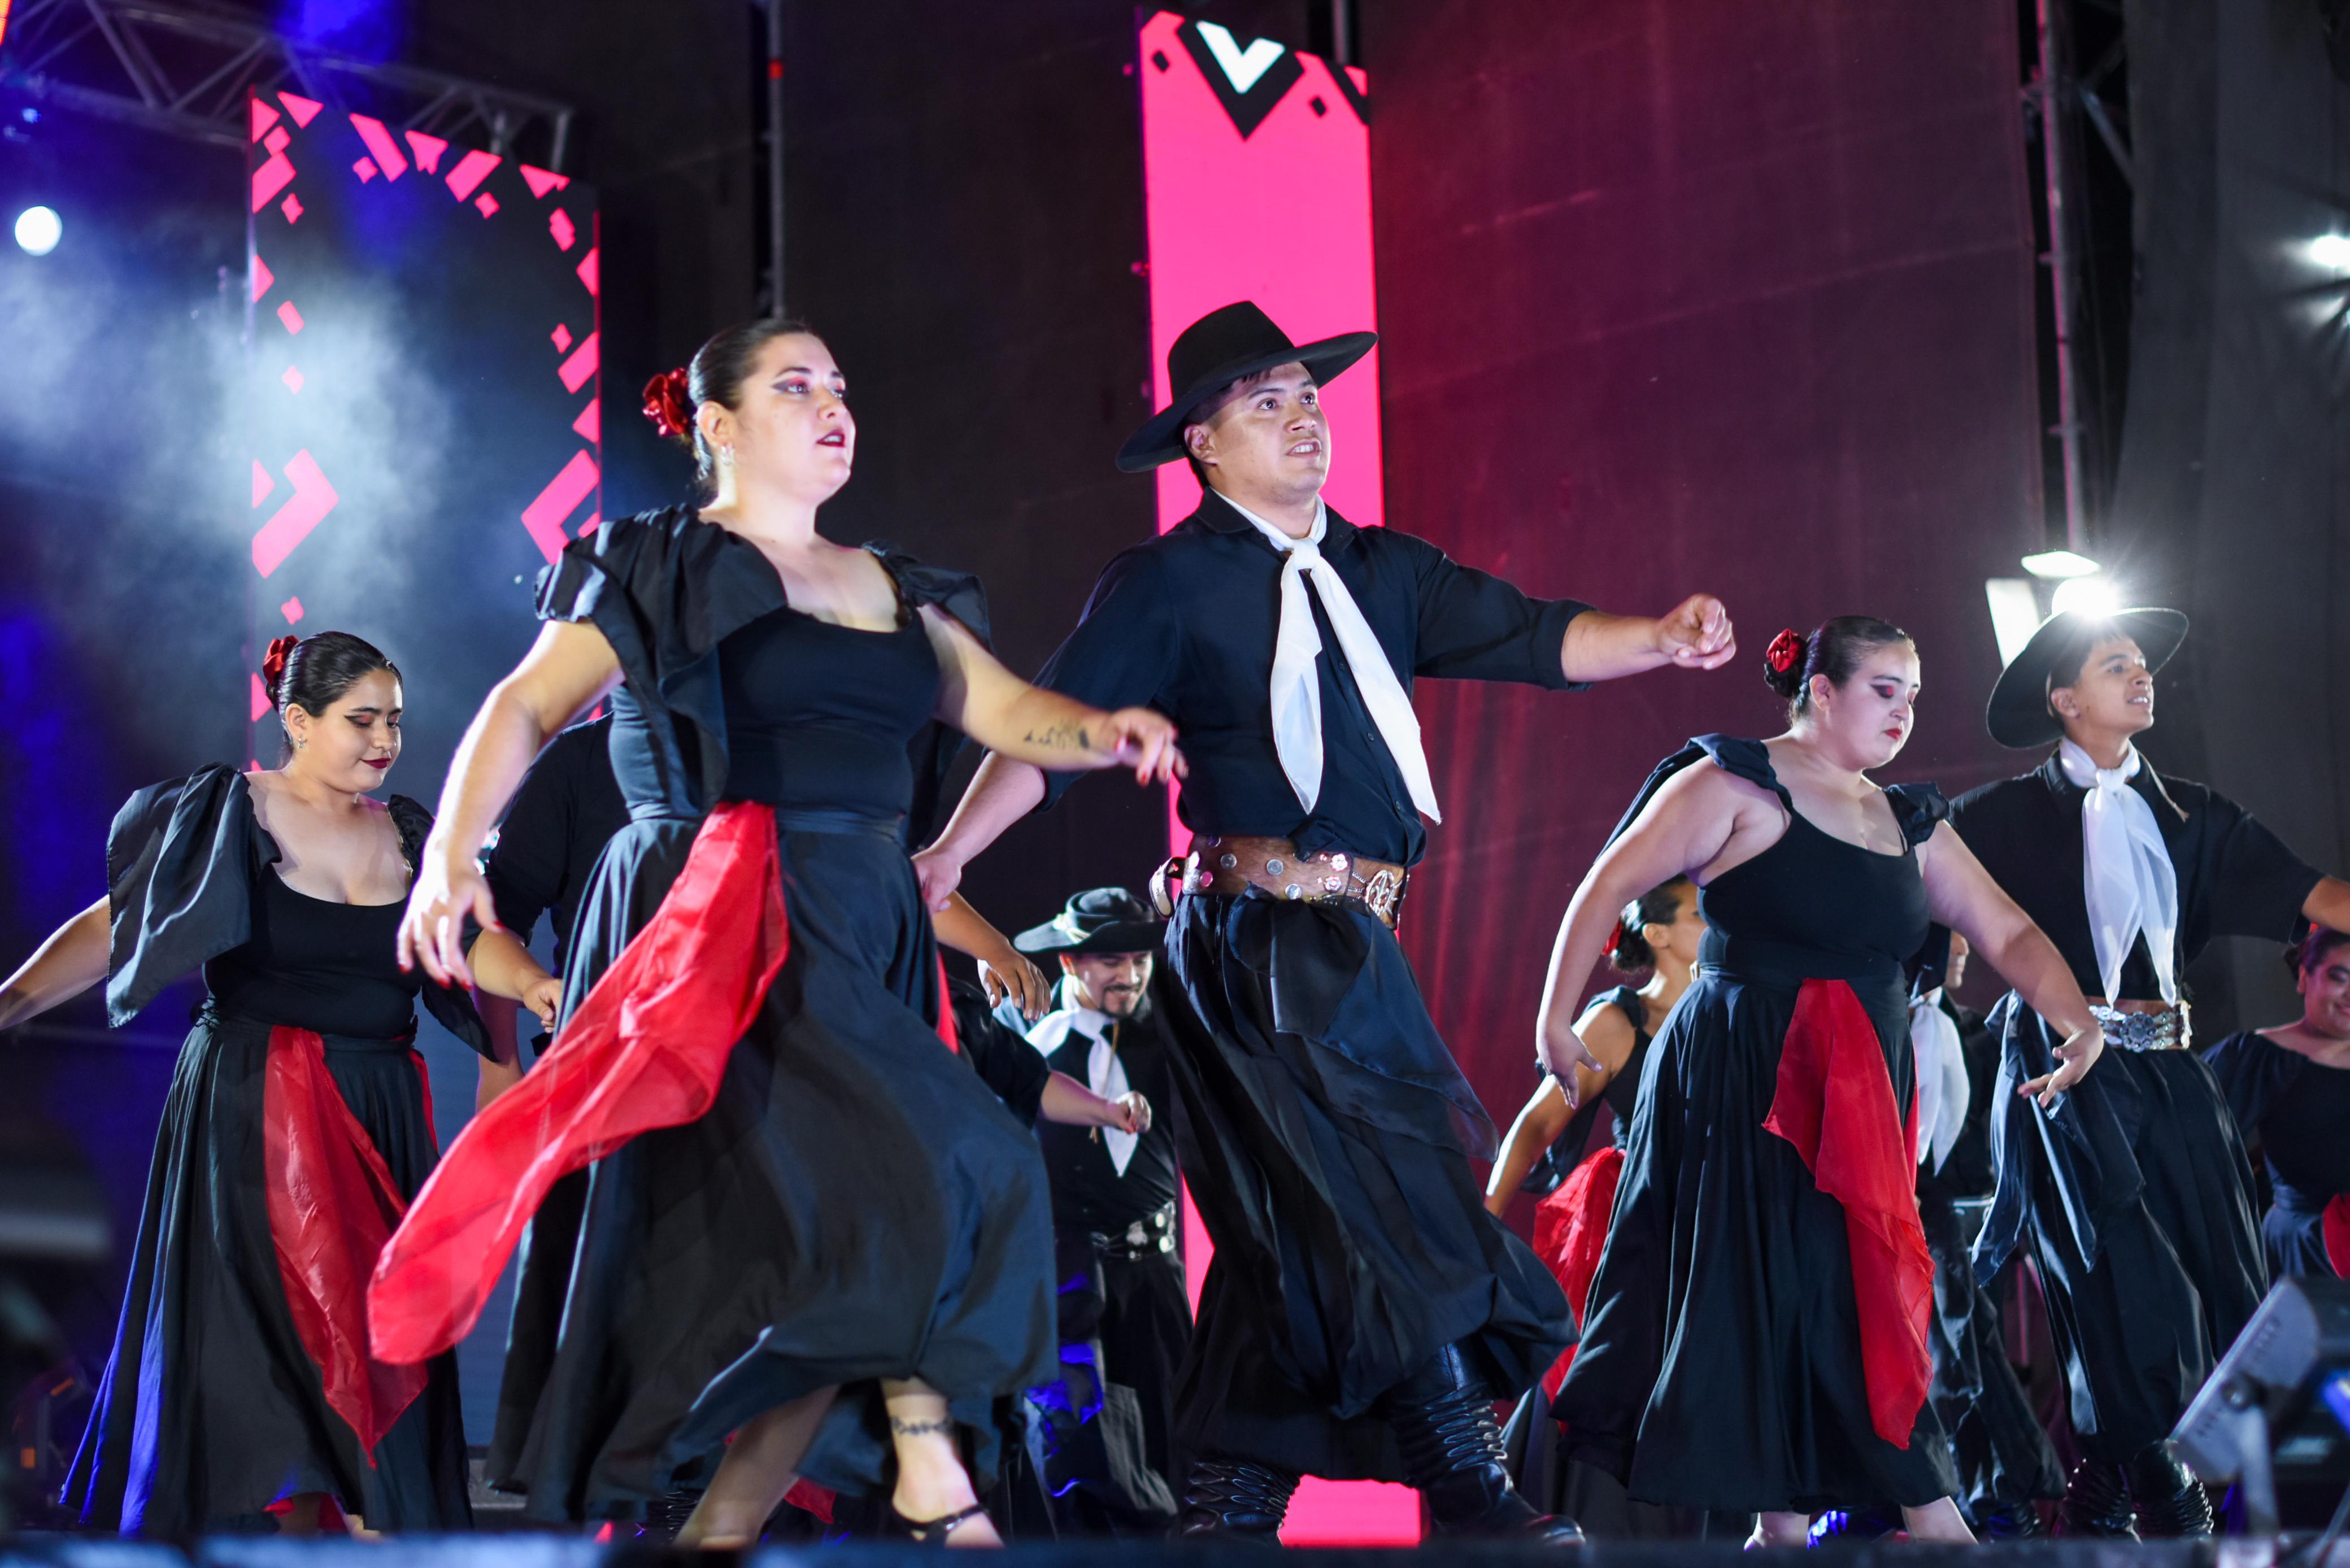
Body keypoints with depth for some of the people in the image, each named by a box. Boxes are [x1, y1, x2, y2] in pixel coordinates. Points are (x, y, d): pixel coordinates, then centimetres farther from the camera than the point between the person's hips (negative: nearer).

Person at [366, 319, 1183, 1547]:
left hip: (865, 939, 6)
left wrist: (1107, 734, -11)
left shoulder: (895, 591, 21)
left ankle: (721, 1526, 5)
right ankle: (931, 1477, -10)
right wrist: (452, 853, -23)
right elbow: (527, 706, -6)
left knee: (826, 1245, -1)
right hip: (732, 939, -6)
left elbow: (1005, 710, 12)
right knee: (905, 1185, -21)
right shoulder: (659, 570, 4)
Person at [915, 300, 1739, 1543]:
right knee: (1384, 1213, -10)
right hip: (1260, 937, -7)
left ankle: (1226, 1509, 18)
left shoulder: (1381, 574, 16)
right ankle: (1468, 1503, -4)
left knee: (1297, 1230, 10)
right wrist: (948, 853, -23)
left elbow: (1532, 640, 7)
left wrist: (1663, 639, -11)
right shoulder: (1169, 585, -2)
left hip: (1359, 944, 7)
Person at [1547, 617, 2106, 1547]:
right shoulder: (1738, 786, -5)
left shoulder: (1908, 823, 15)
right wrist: (1555, 1020, -9)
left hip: (1861, 1103, 7)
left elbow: (2007, 933, 11)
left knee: (1845, 1291, 2)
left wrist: (2080, 1024, -6)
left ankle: (1785, 1524, 6)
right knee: (1755, 1286, -6)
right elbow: (1607, 888, -6)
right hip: (1744, 1082, -7)